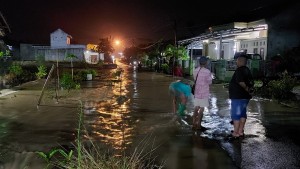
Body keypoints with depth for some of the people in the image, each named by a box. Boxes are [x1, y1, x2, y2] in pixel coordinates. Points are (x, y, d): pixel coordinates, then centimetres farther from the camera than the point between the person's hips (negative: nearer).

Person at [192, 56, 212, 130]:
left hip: (196, 93, 6)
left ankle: (194, 124, 17)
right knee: (201, 109, 2)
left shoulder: (195, 70, 2)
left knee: (196, 108, 13)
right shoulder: (207, 71, -16)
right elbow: (210, 82, -8)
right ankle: (198, 126, 6)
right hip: (204, 93, -6)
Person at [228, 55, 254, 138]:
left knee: (235, 114, -3)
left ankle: (236, 133, 0)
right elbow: (251, 83, 14)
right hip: (245, 96, 9)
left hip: (238, 96, -9)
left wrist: (247, 89, -15)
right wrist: (249, 89, 5)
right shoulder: (247, 70, 13)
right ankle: (240, 131, 23)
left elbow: (241, 82, -27)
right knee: (242, 114, 15)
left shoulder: (239, 70, -16)